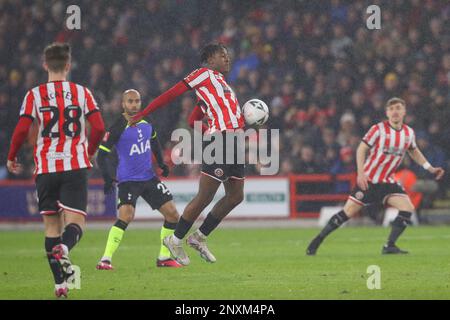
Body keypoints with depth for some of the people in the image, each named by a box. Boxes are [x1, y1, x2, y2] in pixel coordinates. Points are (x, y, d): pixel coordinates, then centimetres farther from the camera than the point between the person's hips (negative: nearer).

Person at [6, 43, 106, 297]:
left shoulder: (34, 95, 1)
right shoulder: (82, 92, 4)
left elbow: (21, 130, -5)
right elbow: (99, 128, -1)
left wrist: (11, 158, 11)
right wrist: (90, 152, 18)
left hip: (46, 168, 1)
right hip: (76, 166, -1)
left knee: (52, 226, 10)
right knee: (75, 222, -4)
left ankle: (60, 282, 5)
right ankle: (64, 248, -38)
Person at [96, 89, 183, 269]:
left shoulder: (146, 122, 6)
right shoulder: (118, 127, -13)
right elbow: (102, 154, -13)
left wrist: (161, 162, 19)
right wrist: (108, 178, -24)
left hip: (149, 178, 7)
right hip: (128, 179, -7)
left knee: (173, 215, 5)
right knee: (126, 216, -26)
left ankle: (164, 258, 19)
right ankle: (105, 260, -23)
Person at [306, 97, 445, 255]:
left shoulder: (409, 133, 3)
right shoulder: (378, 129, -12)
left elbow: (414, 151, 22)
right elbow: (361, 149, -10)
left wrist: (430, 168, 17)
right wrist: (361, 173, -22)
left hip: (387, 182, 5)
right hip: (368, 180, -5)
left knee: (407, 208, -14)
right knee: (348, 212, -6)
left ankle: (389, 246, -7)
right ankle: (317, 240, 8)